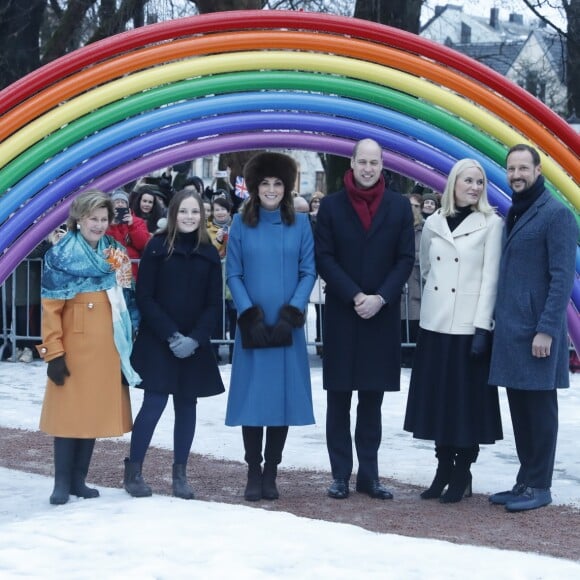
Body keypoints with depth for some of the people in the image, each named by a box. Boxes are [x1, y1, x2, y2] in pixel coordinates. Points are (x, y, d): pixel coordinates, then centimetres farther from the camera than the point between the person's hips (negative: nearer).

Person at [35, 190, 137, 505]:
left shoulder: (115, 254, 11)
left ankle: (79, 479, 15)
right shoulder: (61, 256, -6)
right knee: (69, 412, -3)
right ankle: (62, 482, 3)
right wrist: (54, 352, -14)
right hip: (74, 349, -5)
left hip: (106, 349, 5)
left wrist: (127, 345, 12)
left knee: (95, 412, 7)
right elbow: (50, 308, -9)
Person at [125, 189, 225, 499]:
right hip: (157, 343, -3)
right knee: (154, 402, -9)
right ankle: (133, 471, 0)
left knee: (187, 405, 5)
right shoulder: (157, 247, -2)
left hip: (194, 345, 3)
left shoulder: (209, 253, 5)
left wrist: (194, 338, -10)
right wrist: (171, 336, -13)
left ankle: (180, 474, 11)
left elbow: (213, 303, 4)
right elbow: (145, 298, -5)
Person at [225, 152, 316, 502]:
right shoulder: (241, 224, 4)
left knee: (283, 398, 1)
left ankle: (271, 473, 10)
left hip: (287, 325, 1)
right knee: (252, 399, -1)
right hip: (252, 325, 0)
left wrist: (290, 314, -9)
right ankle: (253, 473, 7)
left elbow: (309, 272, 2)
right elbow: (233, 275, 2)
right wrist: (251, 316, -9)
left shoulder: (300, 223, 4)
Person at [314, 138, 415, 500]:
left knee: (372, 400, 7)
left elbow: (406, 259, 1)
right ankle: (341, 475, 8)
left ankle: (369, 475, 12)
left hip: (382, 315, 1)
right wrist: (354, 296, -12)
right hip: (341, 314, -1)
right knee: (339, 399, 3)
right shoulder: (332, 206, 1)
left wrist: (380, 298, -11)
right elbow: (325, 258, -2)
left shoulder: (399, 207, 4)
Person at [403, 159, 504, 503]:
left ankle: (462, 475, 10)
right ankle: (443, 470, 18)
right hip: (435, 324, 4)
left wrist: (481, 328, -13)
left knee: (467, 400, 1)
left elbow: (490, 278, -8)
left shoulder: (491, 224, -4)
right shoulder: (433, 223, 7)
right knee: (437, 398, 8)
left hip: (469, 326, -4)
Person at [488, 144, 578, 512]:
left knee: (539, 408, -1)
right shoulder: (513, 215, 16)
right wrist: (500, 322, 12)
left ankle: (539, 486, 5)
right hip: (510, 330, 8)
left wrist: (547, 330, -18)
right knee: (519, 409, 11)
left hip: (537, 332, -8)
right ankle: (526, 481, 19)